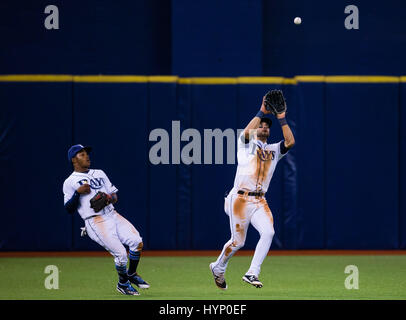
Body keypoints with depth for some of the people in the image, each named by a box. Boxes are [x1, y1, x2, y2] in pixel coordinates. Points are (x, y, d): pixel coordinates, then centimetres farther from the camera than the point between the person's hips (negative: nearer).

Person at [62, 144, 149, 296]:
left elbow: (115, 195, 21)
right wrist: (78, 193, -17)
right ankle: (123, 283, 9)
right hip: (95, 222, -6)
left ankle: (131, 274, 11)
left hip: (112, 214, 6)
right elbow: (69, 209, -3)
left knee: (137, 242, -13)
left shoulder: (99, 173, 22)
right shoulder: (70, 182, 5)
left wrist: (110, 198, -2)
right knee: (120, 253, -17)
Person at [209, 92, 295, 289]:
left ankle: (252, 274, -17)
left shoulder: (273, 150, 20)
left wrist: (282, 119, -1)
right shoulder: (246, 144, 8)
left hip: (260, 202, 4)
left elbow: (290, 142, 3)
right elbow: (246, 132, -16)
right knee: (238, 241, -2)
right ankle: (218, 268, 24)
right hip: (240, 199, -4)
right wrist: (261, 113, -14)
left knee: (268, 232, -20)